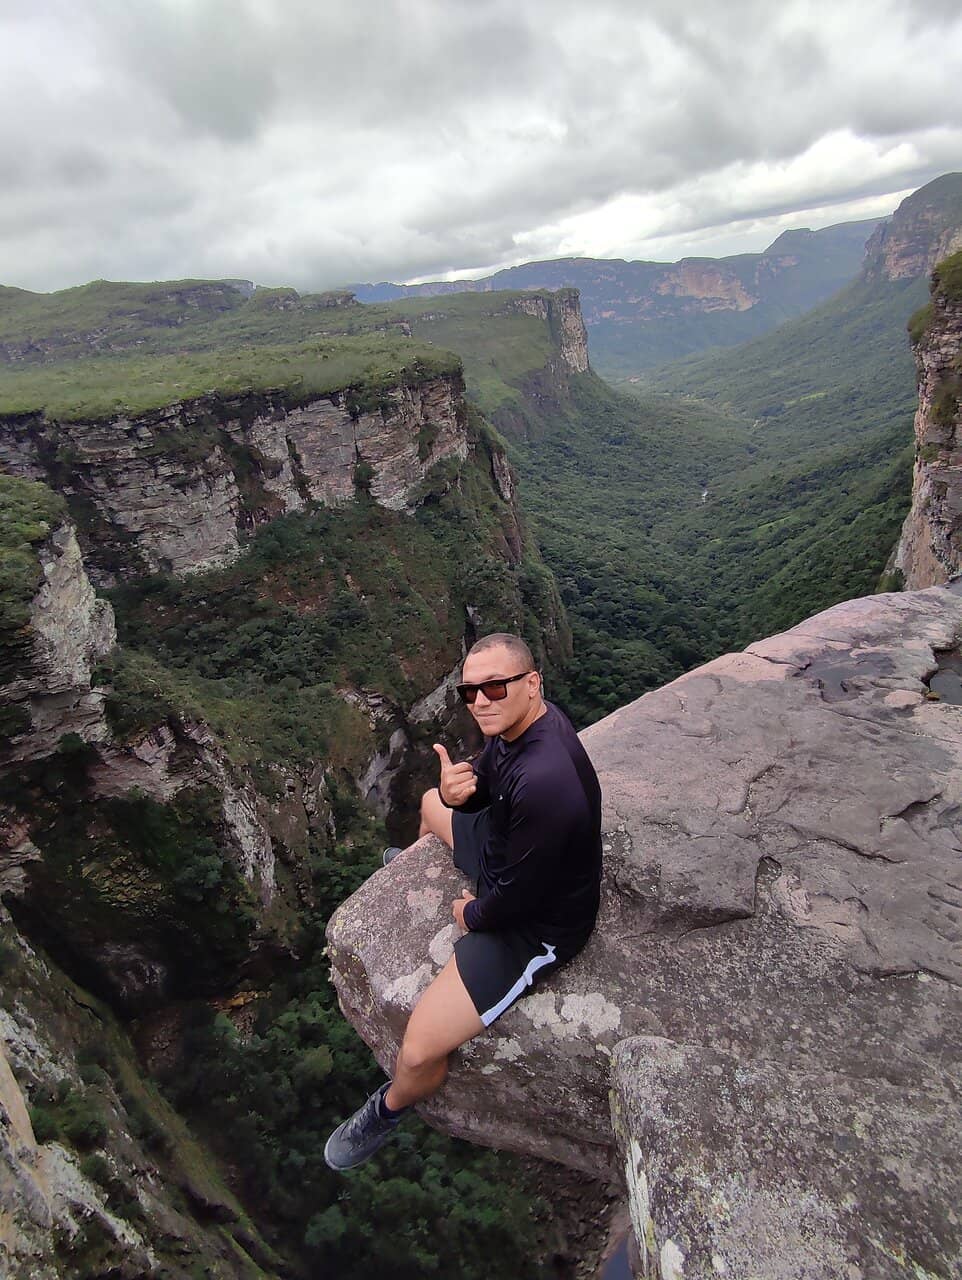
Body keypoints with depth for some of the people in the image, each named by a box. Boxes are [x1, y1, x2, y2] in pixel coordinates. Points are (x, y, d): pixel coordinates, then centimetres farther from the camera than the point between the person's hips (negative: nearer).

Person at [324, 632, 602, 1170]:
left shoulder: (544, 781, -41)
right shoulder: (517, 719, -13)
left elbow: (517, 898, -31)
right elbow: (482, 787, 2)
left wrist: (471, 915, -9)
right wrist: (456, 790, -23)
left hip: (536, 921, -9)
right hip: (505, 849, 9)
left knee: (418, 1053, -16)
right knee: (430, 802, 31)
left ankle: (389, 1109, 23)